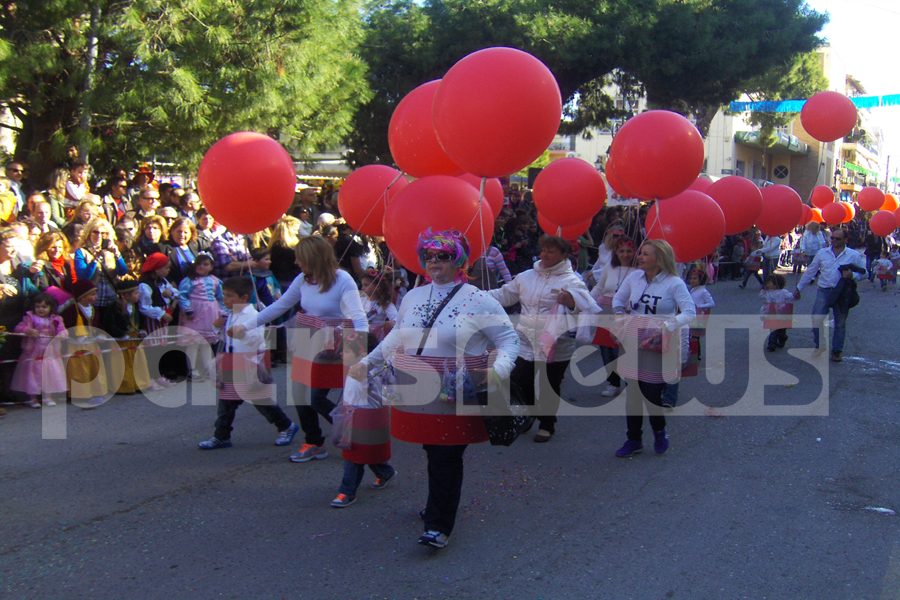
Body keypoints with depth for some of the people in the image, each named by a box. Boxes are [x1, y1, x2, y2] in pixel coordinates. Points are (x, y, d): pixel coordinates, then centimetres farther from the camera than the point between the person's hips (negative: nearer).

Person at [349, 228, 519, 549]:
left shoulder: (478, 300, -4)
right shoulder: (413, 297, 13)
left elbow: (509, 339, -4)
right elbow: (396, 338, 26)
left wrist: (499, 369, -22)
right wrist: (367, 362, 21)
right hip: (417, 398, 5)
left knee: (446, 459, -4)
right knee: (433, 452, 14)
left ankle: (439, 525, 4)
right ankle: (440, 504, 35)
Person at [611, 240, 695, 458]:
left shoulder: (674, 283, -10)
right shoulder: (634, 277, 4)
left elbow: (690, 312, -16)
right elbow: (618, 299, 20)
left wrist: (666, 328, -26)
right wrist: (619, 314, 3)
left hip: (659, 348, -4)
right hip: (633, 344, 4)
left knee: (652, 393, -1)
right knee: (632, 393, 6)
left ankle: (660, 432, 29)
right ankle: (634, 440, 21)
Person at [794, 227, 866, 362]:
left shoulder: (854, 255, 1)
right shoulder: (822, 253, 8)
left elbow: (863, 273, 3)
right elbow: (810, 271, 13)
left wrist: (852, 275, -19)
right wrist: (799, 288, 13)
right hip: (824, 291, 1)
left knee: (840, 324, 7)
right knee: (817, 319, -12)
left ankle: (837, 351, 22)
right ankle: (819, 346, 10)